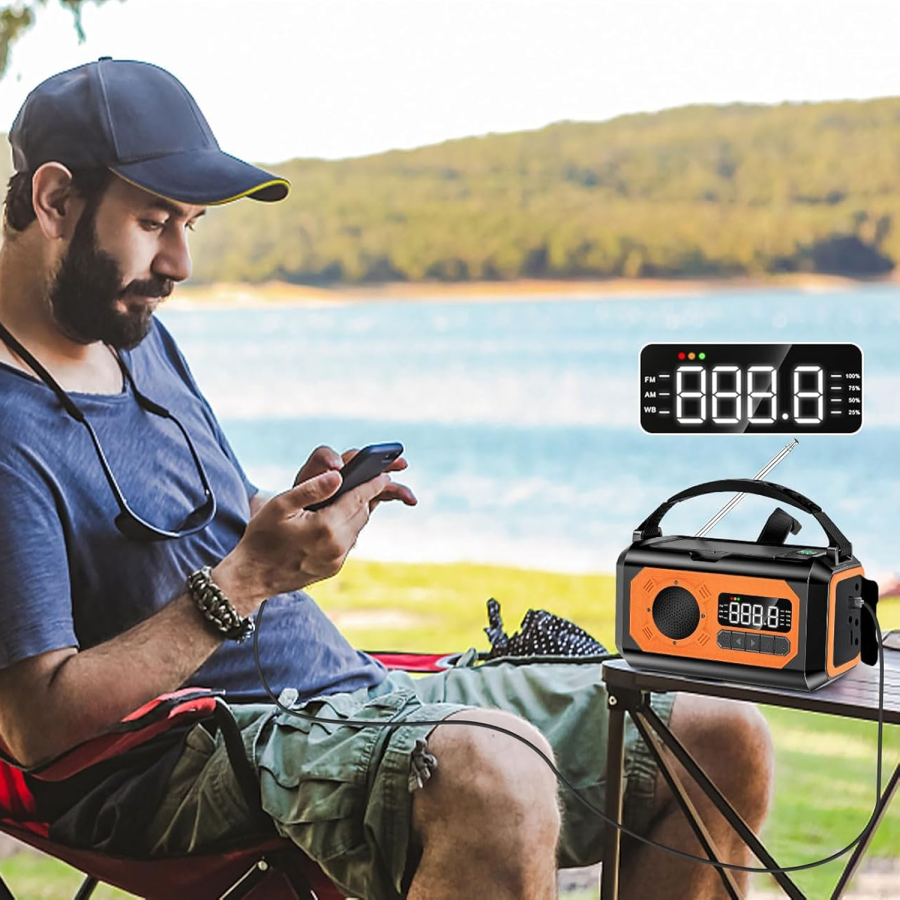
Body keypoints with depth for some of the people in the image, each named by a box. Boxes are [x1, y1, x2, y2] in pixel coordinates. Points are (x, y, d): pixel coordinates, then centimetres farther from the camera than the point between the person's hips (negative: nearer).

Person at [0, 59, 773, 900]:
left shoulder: (139, 338, 16)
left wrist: (298, 512, 0)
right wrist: (246, 577, -21)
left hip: (353, 690, 9)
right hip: (198, 755, -9)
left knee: (727, 743, 2)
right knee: (497, 775, -41)